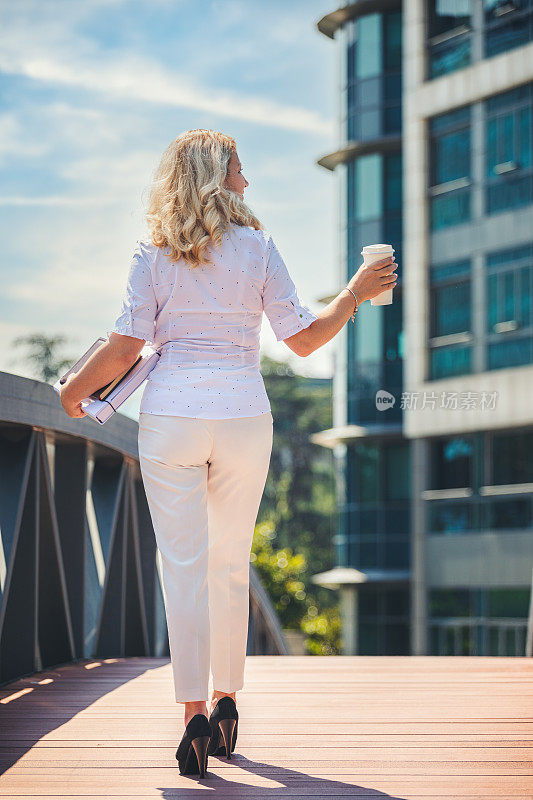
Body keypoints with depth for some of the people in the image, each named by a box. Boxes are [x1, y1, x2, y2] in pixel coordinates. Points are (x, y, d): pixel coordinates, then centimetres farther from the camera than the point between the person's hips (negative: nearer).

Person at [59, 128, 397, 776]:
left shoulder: (153, 254, 2)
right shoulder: (257, 247, 2)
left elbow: (123, 348, -3)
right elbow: (303, 338, 2)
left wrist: (74, 391, 13)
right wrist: (355, 293, 16)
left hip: (171, 412, -1)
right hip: (244, 412, 1)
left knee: (183, 565, -1)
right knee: (230, 563, 14)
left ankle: (194, 713, -7)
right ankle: (225, 697, 22)